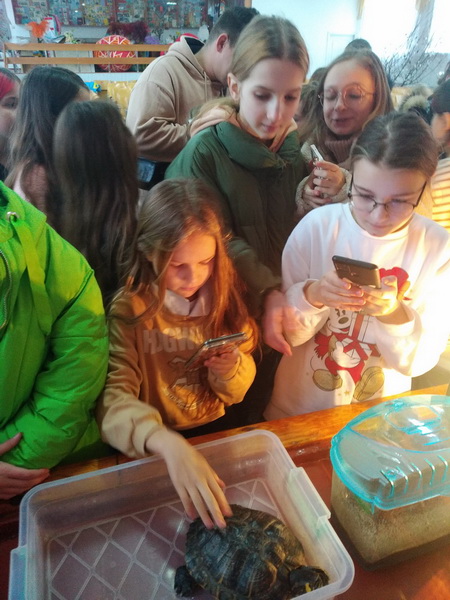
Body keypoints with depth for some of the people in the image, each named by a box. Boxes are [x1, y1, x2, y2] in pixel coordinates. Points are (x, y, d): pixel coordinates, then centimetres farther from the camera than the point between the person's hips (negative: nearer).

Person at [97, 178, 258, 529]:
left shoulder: (222, 296, -6)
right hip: (153, 446, -2)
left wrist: (230, 370, -20)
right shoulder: (129, 309, -17)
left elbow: (238, 391, 3)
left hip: (214, 430, 3)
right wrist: (168, 443, -47)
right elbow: (113, 398, -30)